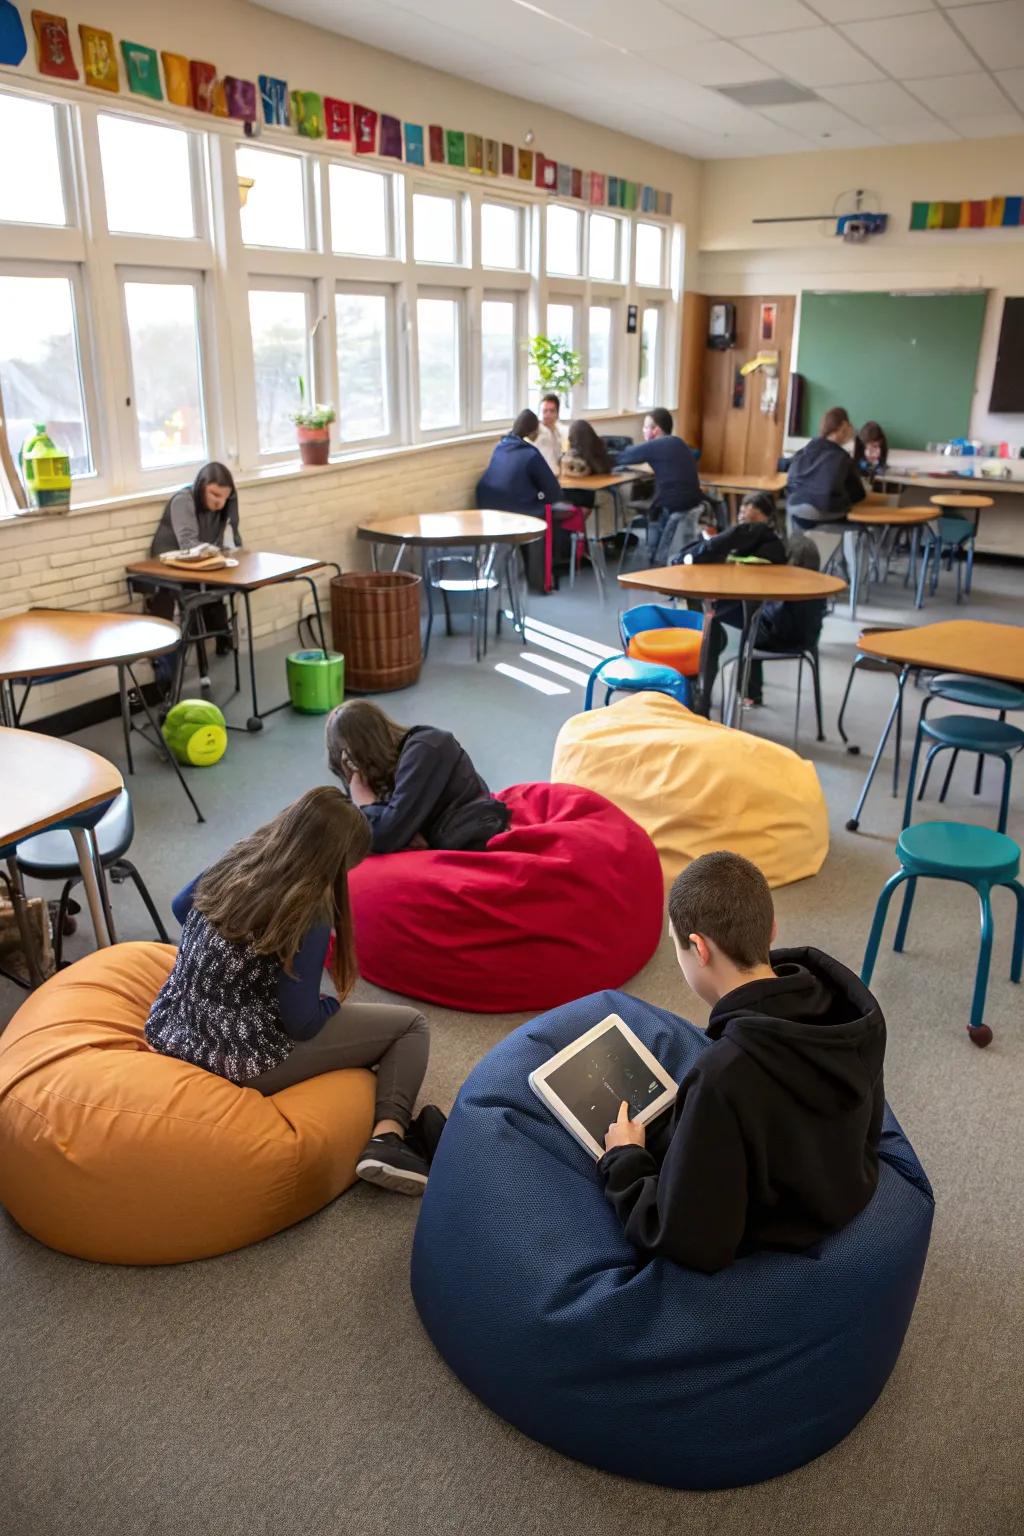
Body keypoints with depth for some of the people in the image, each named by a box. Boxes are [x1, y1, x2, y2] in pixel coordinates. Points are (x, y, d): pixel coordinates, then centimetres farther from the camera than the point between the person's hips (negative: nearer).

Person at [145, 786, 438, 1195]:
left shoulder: (236, 859, -1)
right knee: (410, 1024, 1)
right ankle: (387, 1137, -13)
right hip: (241, 1061, -8)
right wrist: (336, 1004, 3)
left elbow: (180, 907, 19)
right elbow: (300, 1021, -18)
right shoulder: (310, 914, -21)